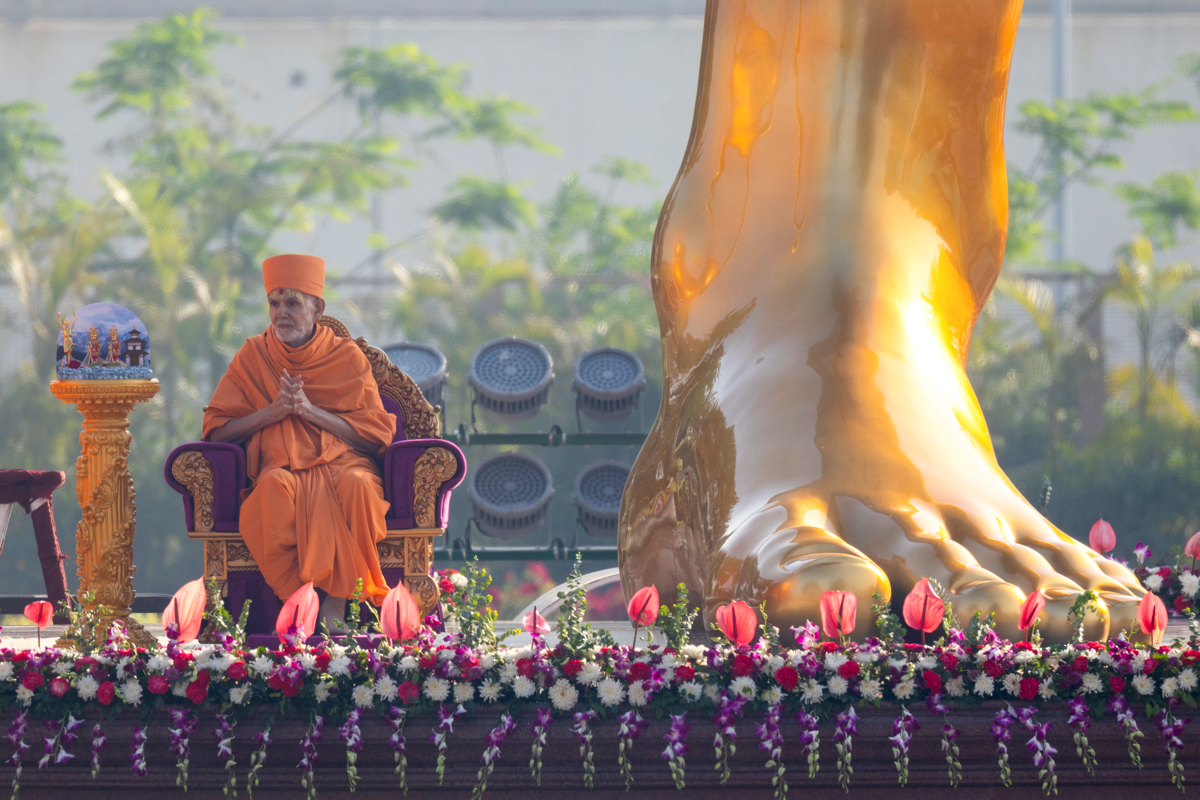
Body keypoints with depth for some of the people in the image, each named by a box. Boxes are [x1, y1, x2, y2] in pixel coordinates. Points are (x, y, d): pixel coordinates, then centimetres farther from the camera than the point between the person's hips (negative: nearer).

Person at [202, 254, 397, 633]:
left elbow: (376, 433, 2)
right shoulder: (252, 356, 11)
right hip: (280, 465, 0)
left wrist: (311, 411, -10)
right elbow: (216, 429, 7)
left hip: (342, 461, 0)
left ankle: (334, 606, -34)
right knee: (275, 486, -37)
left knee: (354, 485, -37)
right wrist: (273, 411, -9)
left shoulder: (348, 358, 9)